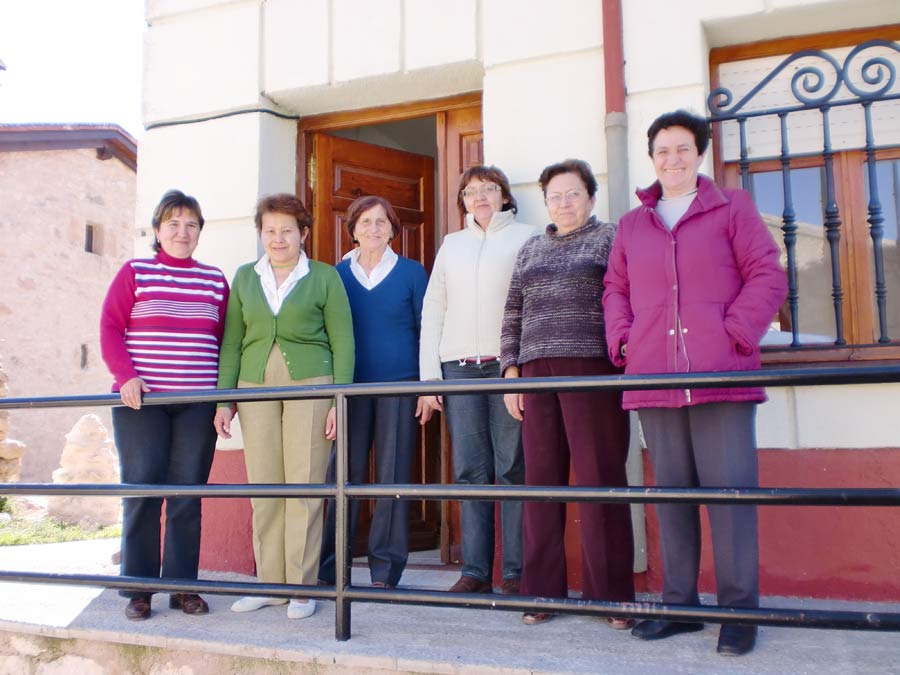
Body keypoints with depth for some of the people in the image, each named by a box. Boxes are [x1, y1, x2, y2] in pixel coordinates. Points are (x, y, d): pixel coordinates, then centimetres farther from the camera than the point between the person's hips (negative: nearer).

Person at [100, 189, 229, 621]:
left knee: (188, 493, 4)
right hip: (141, 400, -2)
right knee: (141, 489, -1)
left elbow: (226, 340, 12)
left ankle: (182, 586, 14)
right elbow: (110, 329, 0)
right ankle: (138, 590, 9)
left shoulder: (215, 280, 11)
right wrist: (126, 376, -12)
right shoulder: (134, 272, 5)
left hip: (198, 402, 2)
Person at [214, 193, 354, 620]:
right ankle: (270, 583, 16)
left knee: (304, 487, -2)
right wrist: (224, 400, 6)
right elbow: (231, 342, 13)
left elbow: (342, 343, 2)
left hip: (310, 384, -3)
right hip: (256, 387, 3)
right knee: (263, 489, 5)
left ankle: (302, 588, 8)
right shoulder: (245, 277, 14)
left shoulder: (324, 277, 5)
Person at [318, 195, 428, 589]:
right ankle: (330, 567, 10)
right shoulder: (338, 274, 10)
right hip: (350, 387, 1)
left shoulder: (411, 272, 6)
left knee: (392, 475, 2)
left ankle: (385, 570, 11)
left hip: (399, 386, -1)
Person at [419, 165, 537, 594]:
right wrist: (428, 376, 6)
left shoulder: (525, 237, 9)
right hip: (459, 366, 3)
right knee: (470, 470, 2)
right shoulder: (451, 245, 20)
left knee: (512, 468, -4)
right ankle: (475, 570, 7)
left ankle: (516, 571, 3)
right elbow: (432, 311, 15)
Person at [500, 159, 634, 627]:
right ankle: (542, 591, 11)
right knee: (542, 479, 3)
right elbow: (513, 315, 18)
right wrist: (510, 369, 8)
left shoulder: (611, 238, 8)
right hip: (537, 372, 4)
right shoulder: (532, 250, 21)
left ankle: (611, 593, 4)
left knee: (600, 477, -4)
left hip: (593, 368, -4)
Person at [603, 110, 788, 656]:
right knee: (671, 491, 8)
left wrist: (735, 334, -9)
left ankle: (739, 609, 7)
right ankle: (680, 602, 18)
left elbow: (768, 278, 2)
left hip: (722, 377, -3)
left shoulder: (732, 208, 9)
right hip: (655, 382, 4)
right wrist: (623, 341, 3)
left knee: (729, 488, -4)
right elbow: (616, 289, 20)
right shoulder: (632, 224, 19)